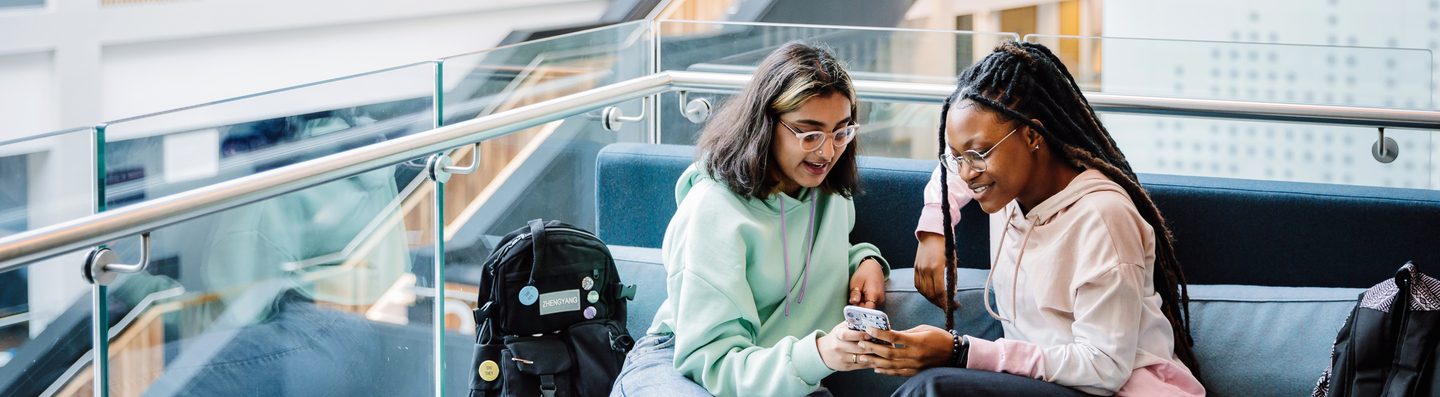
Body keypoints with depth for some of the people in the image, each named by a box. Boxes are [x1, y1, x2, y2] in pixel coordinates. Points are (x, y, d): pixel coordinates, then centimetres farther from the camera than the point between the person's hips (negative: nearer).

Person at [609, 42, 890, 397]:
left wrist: (865, 260, 1)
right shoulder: (714, 208, -19)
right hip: (680, 366, -4)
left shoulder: (830, 189, 2)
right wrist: (815, 356, -38)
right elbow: (713, 360, -22)